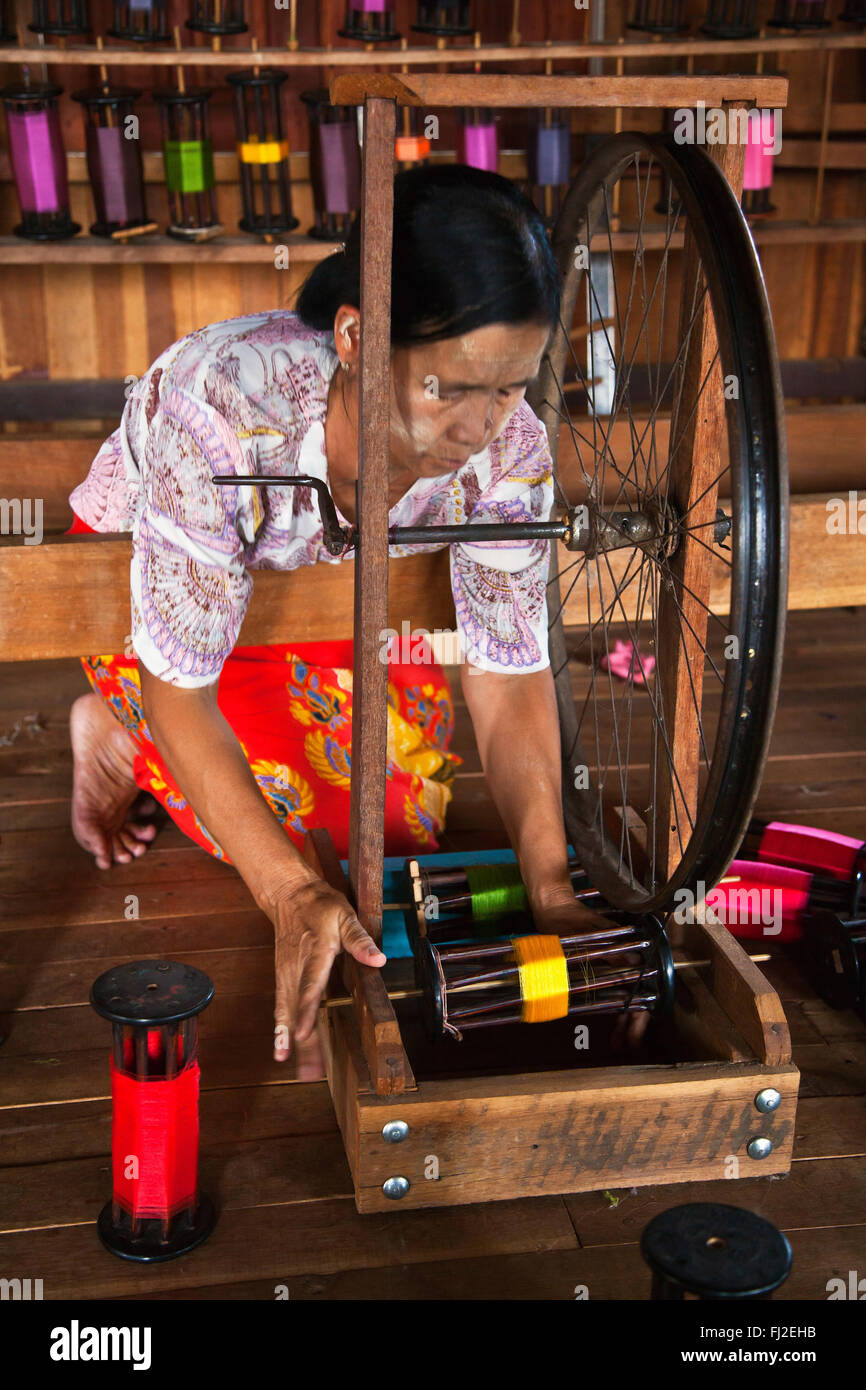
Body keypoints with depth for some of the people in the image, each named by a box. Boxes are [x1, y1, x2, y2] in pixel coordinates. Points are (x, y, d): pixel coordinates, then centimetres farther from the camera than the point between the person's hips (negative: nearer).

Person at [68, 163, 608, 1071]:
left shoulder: (506, 446, -31)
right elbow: (179, 694, -35)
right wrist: (292, 897, -42)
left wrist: (549, 889, -34)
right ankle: (116, 731, 11)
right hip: (135, 573, -4)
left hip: (324, 582, 4)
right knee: (311, 829, -14)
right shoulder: (223, 405, -44)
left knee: (411, 818, 1)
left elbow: (510, 674, -22)